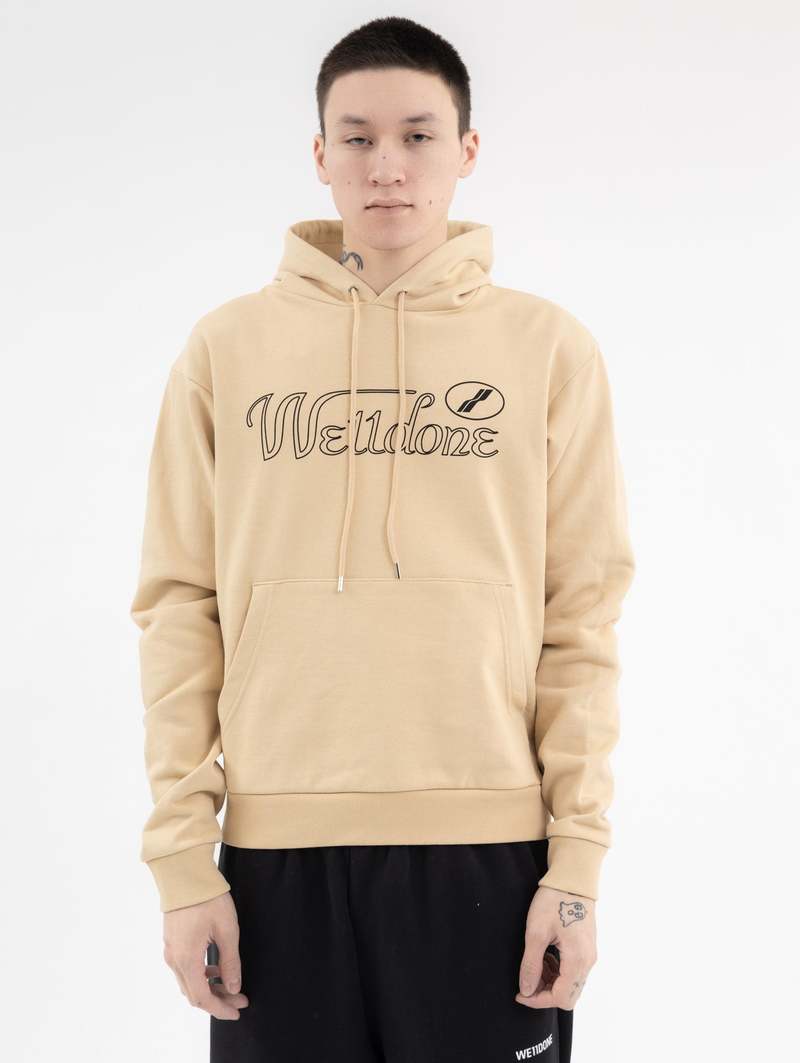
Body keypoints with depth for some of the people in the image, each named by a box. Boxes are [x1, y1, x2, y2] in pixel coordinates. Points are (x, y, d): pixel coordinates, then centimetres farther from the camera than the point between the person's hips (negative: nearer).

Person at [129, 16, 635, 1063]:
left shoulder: (550, 346, 4)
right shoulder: (227, 347, 6)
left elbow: (584, 616, 2)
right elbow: (178, 608, 4)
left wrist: (579, 858, -3)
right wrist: (182, 856, -1)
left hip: (491, 845, 0)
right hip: (278, 846, 1)